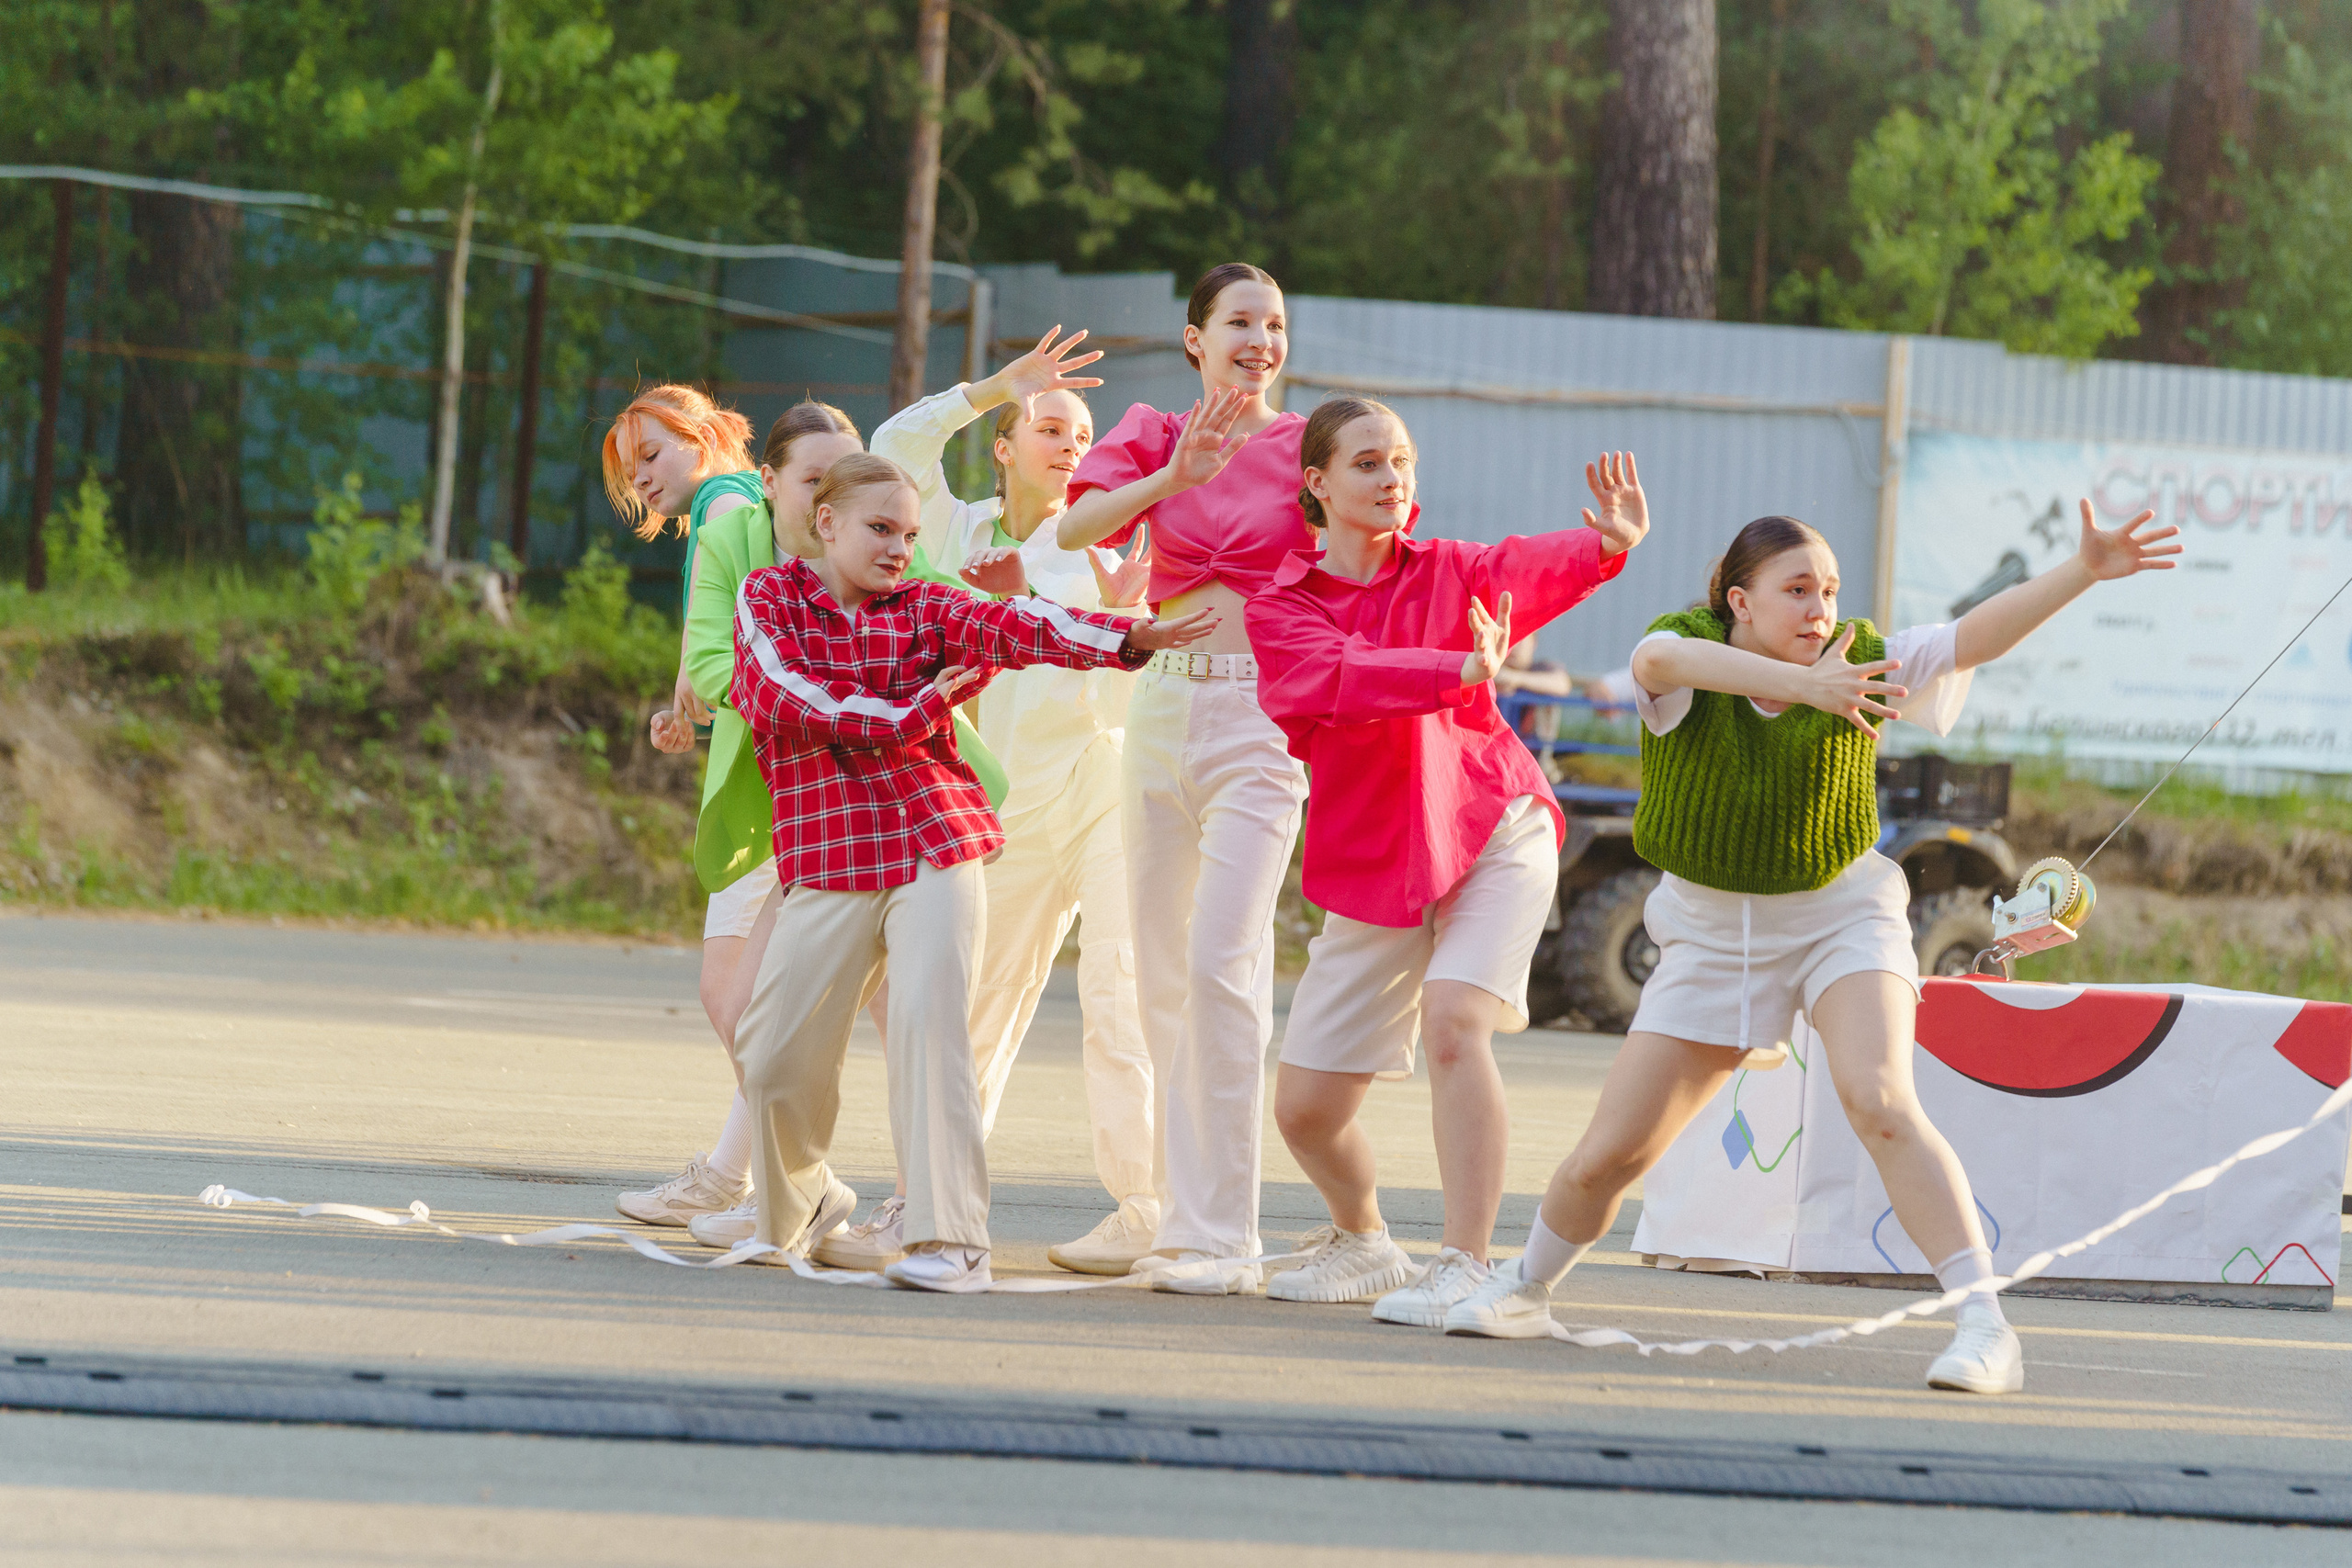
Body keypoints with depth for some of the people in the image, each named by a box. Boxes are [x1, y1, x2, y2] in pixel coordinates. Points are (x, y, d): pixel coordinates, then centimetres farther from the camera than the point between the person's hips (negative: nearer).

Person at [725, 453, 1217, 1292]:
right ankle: (796, 1206, 31)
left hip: (936, 843, 0)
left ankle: (952, 1241, -18)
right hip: (828, 854, 0)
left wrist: (1131, 637, -25)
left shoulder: (923, 609, 9)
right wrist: (901, 719, -11)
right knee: (774, 1052, 1)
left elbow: (1016, 626, -7)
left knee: (929, 1020, -17)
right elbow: (770, 694, -11)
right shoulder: (769, 597, 6)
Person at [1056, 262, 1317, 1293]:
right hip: (1163, 701, 5)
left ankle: (1221, 1234, -17)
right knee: (1159, 970, 7)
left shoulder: (1306, 446, 1)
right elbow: (1075, 529, -10)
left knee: (1220, 957, -17)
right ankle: (1179, 1215, 16)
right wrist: (1171, 477, -25)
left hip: (1263, 715, -4)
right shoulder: (1152, 437, 8)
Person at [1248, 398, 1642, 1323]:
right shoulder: (1281, 611, 1)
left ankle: (1465, 1267, -27)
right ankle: (1361, 1243, 34)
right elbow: (1343, 679, -19)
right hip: (1372, 861, 2)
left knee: (1455, 1020, -28)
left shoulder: (1449, 574, 3)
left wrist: (1608, 545, -38)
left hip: (1494, 831, -2)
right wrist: (1463, 670, -32)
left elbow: (1535, 568, -17)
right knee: (1303, 1107, 3)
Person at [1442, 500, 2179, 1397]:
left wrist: (2084, 573, -37)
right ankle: (1525, 1289, 36)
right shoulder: (1686, 653, -15)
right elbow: (1661, 661, -40)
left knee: (1879, 1102, -28)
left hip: (1840, 913, -1)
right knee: (1606, 1158, 4)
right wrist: (1805, 684, -54)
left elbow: (1978, 636, -21)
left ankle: (1985, 1326, -28)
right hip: (1711, 929, 1)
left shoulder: (1863, 664, -11)